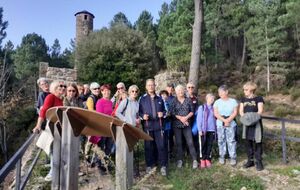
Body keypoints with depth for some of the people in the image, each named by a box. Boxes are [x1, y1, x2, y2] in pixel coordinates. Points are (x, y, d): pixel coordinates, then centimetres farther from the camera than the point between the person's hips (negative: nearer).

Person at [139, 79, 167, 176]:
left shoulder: (159, 99, 10)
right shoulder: (142, 99, 4)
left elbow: (164, 110, 18)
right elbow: (139, 111, 4)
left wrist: (162, 113, -3)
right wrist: (143, 116, -15)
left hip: (158, 125, 1)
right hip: (147, 125, -1)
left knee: (161, 146, 0)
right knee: (148, 146, 6)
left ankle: (163, 166, 10)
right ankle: (149, 165, 19)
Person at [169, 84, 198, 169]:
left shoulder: (188, 100, 7)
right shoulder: (173, 101, 2)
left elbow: (192, 111, 4)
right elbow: (172, 112, -4)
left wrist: (186, 117, -11)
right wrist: (180, 118, -12)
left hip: (187, 124, 0)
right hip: (176, 125, 0)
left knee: (190, 142, -2)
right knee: (178, 143, 5)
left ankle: (194, 160, 6)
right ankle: (180, 160, 16)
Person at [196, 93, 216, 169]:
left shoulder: (214, 108, 8)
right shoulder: (201, 107, -1)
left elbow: (215, 119, 10)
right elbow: (199, 119, -3)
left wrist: (215, 129, 4)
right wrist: (200, 129, -8)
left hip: (212, 130, 3)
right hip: (204, 130, -3)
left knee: (210, 145, 6)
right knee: (203, 145, 3)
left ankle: (208, 159, 16)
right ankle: (202, 159, 13)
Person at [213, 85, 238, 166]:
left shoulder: (233, 101, 3)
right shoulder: (217, 102, 4)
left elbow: (235, 112, -4)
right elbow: (216, 114, -4)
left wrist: (228, 120, -17)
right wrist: (224, 120, -15)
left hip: (231, 124, -1)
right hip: (220, 124, 1)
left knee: (231, 140, -2)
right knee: (221, 140, 6)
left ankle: (233, 157, 6)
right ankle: (222, 156, 17)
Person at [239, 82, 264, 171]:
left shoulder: (258, 98, -3)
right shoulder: (243, 99, 12)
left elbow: (260, 111, -10)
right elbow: (241, 111, 6)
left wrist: (252, 117, -24)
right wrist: (245, 117, -14)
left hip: (256, 123, -5)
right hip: (246, 124, 5)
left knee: (257, 142, -3)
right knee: (248, 142, 10)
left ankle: (259, 162, 7)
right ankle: (250, 160, 20)